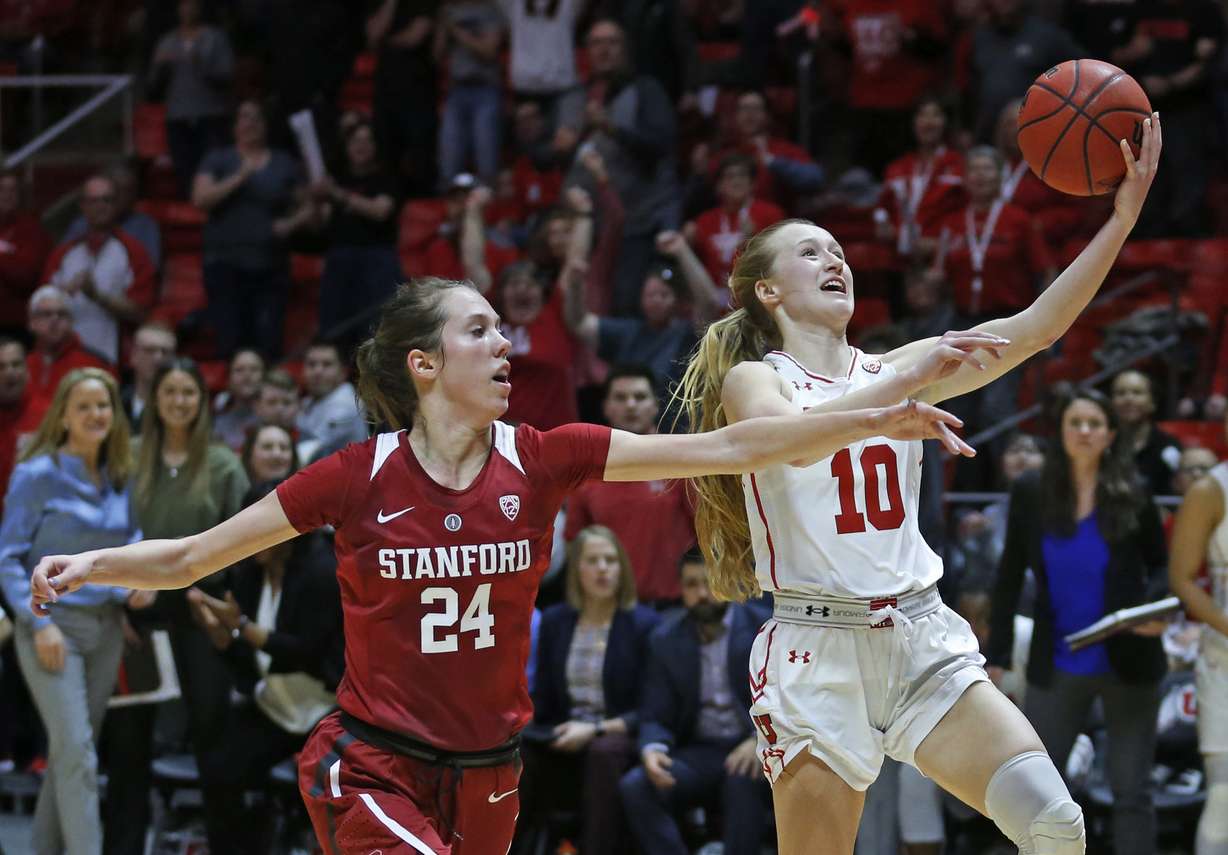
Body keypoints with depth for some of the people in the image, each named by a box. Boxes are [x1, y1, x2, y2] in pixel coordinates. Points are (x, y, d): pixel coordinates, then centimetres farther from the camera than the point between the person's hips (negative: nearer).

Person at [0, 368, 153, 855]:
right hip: (54, 627, -6)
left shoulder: (121, 479, 9)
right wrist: (39, 622, -16)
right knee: (75, 749, -13)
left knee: (73, 750, 10)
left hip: (106, 627, 6)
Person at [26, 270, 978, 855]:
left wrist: (883, 416, -16)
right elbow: (186, 559, -2)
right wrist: (94, 565, -19)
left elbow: (725, 448, -10)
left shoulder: (542, 460, -5)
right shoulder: (358, 477, -10)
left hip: (484, 778, 4)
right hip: (372, 769, -4)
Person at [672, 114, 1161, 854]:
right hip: (819, 649, -4)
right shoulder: (752, 381, 0)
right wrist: (909, 375, -28)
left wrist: (1123, 216, -5)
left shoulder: (896, 369, 13)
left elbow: (1037, 328, 4)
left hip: (923, 640, 4)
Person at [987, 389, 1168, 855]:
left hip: (1127, 664, -1)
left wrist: (1157, 607, -15)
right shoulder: (1030, 493, -2)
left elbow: (1160, 566, 7)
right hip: (1056, 667, 1)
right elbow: (1009, 577, 4)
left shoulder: (1132, 498, -5)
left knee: (1131, 791, 3)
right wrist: (996, 657, 1)